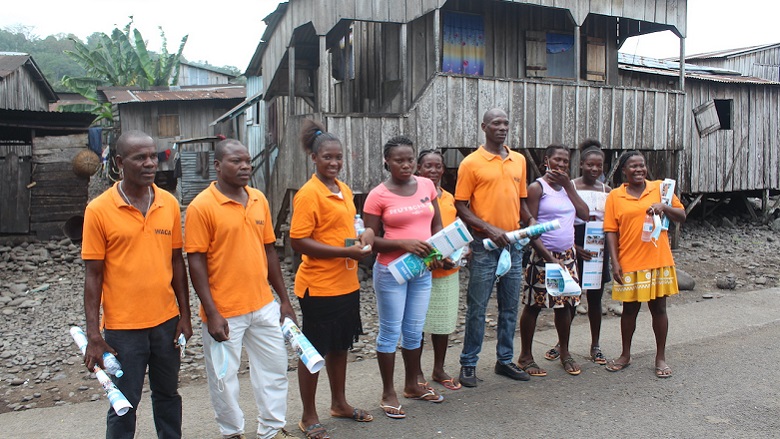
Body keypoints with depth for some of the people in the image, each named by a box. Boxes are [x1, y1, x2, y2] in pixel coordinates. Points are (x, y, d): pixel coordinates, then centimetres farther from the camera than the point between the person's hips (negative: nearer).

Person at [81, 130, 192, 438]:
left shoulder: (169, 204, 1)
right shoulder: (99, 210, -9)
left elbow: (176, 262, 6)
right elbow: (93, 275, -7)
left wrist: (184, 315, 5)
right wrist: (93, 334, -8)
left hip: (166, 320, 3)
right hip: (123, 326, -3)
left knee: (168, 394, 17)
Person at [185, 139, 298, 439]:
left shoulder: (259, 200, 5)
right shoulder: (201, 206, -12)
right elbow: (196, 262, -12)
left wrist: (284, 299, 10)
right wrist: (211, 313, -16)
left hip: (264, 306, 6)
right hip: (224, 312, -5)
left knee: (275, 368, 15)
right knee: (224, 377, 10)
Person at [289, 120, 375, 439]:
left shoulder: (344, 190, 8)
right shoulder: (308, 193, -15)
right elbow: (298, 242, -20)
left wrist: (365, 234, 0)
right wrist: (345, 252, -22)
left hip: (347, 284, 8)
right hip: (319, 287, -8)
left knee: (340, 346, 21)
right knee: (314, 350, 7)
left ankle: (339, 403, 40)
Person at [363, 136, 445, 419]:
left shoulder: (426, 185, 4)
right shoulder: (378, 195, -10)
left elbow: (437, 224, 13)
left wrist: (439, 251, -5)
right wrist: (404, 242, -22)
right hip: (391, 271, -5)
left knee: (414, 330, 17)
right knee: (391, 332, 5)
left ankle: (412, 384, 34)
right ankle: (388, 393, 19)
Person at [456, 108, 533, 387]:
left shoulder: (519, 160, 10)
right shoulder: (471, 163, -6)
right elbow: (461, 207, -7)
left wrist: (530, 222, 0)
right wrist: (490, 229, -16)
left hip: (514, 244, 5)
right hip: (484, 245, -5)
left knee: (510, 307, 13)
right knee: (477, 308, 2)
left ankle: (505, 361, 26)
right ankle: (468, 364, 15)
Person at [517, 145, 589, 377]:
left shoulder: (568, 186, 14)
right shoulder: (537, 187, -7)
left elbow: (585, 214, 2)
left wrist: (568, 185, -2)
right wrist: (549, 257, -16)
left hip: (568, 255, 6)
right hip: (543, 255, -6)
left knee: (566, 304, 11)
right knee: (533, 305, 1)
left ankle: (565, 352, 27)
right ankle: (525, 356, 13)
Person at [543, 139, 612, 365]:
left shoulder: (607, 190, 8)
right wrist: (574, 247, -16)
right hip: (574, 246, -3)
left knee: (595, 297, 10)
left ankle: (595, 345, 22)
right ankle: (562, 343, 20)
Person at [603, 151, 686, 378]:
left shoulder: (660, 188, 4)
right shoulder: (615, 196, 1)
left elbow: (682, 216, 7)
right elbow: (611, 231, -1)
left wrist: (664, 207, -13)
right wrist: (615, 262, -7)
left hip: (658, 261, 1)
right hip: (629, 263, 0)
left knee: (658, 308, 8)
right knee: (629, 309, 10)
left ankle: (661, 357, 22)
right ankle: (625, 355, 26)